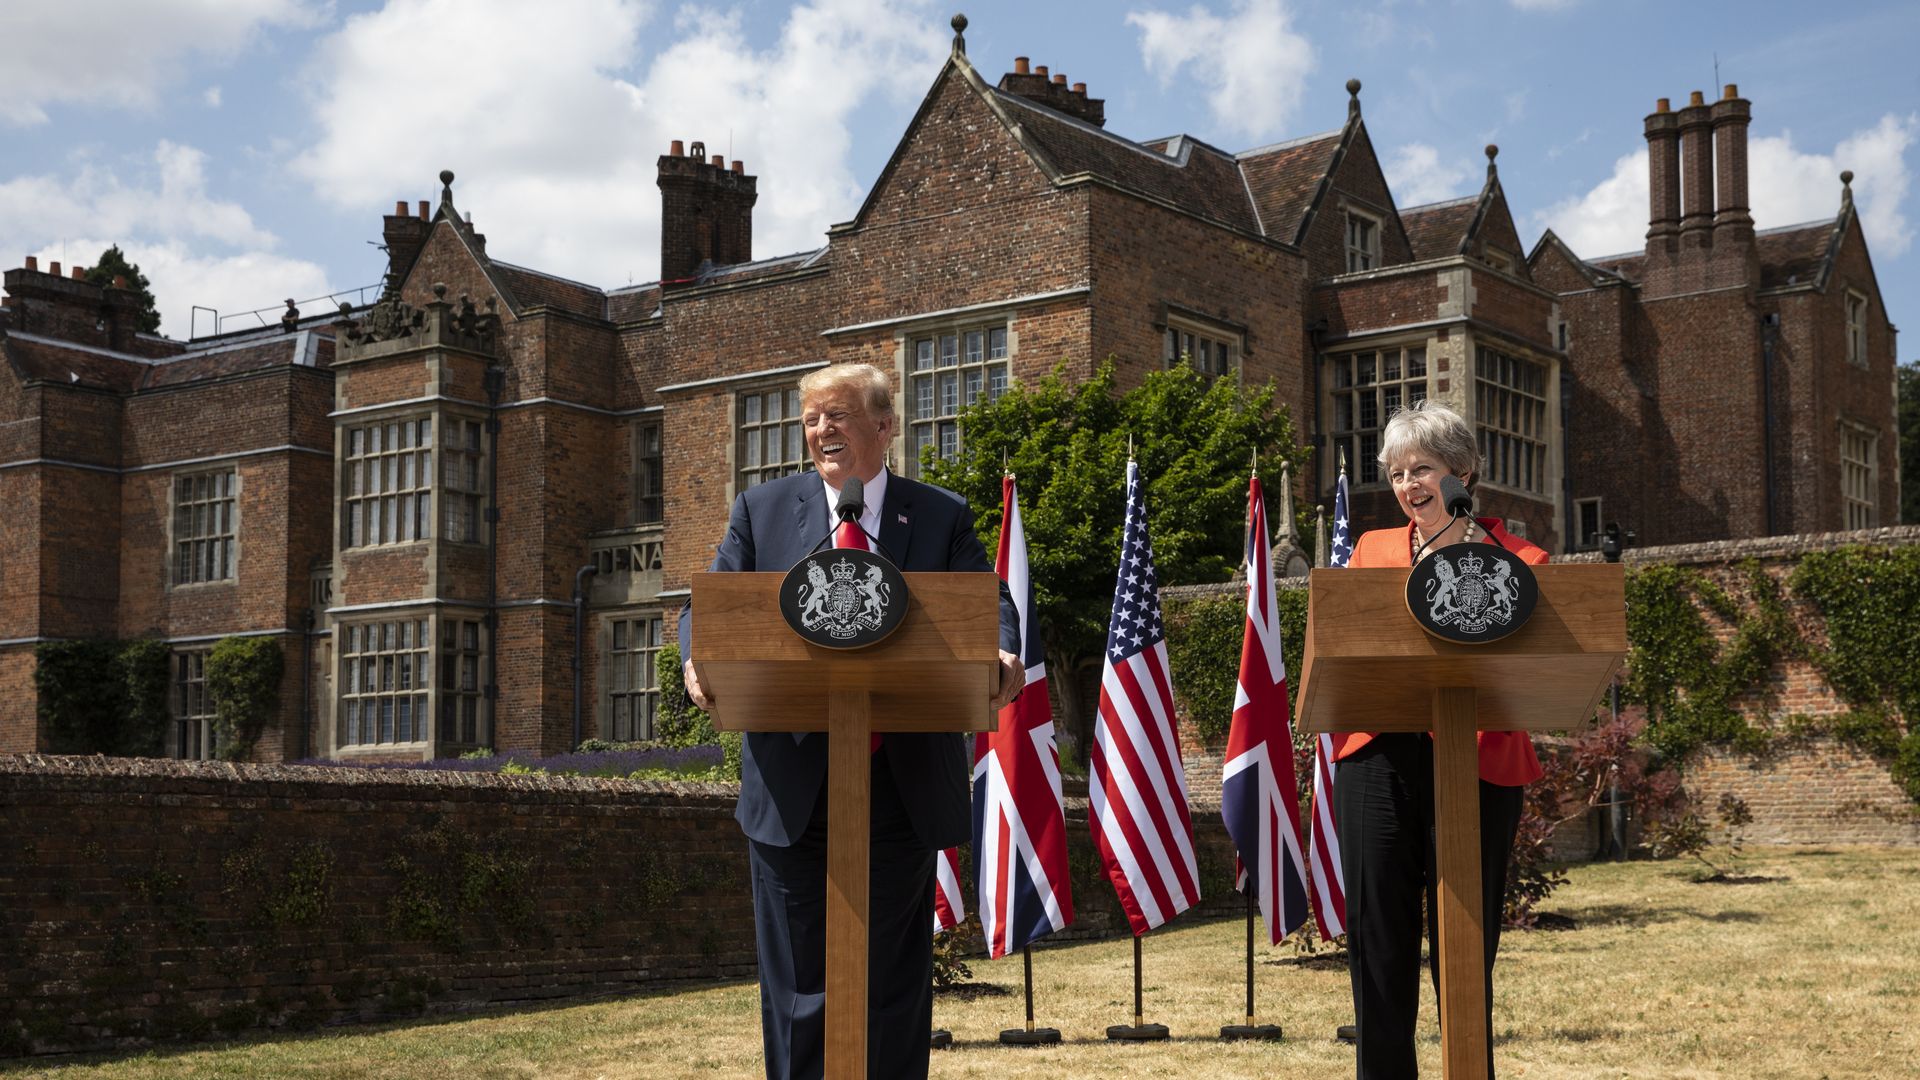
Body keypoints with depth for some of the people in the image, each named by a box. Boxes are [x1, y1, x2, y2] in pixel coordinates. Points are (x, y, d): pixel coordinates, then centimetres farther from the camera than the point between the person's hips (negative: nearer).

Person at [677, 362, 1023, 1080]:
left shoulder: (943, 516, 9)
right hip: (793, 787, 0)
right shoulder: (763, 509, 10)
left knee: (893, 981, 9)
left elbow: (988, 600, -1)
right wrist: (697, 658, -18)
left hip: (902, 787, 0)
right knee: (797, 982, 5)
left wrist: (1003, 653, -24)